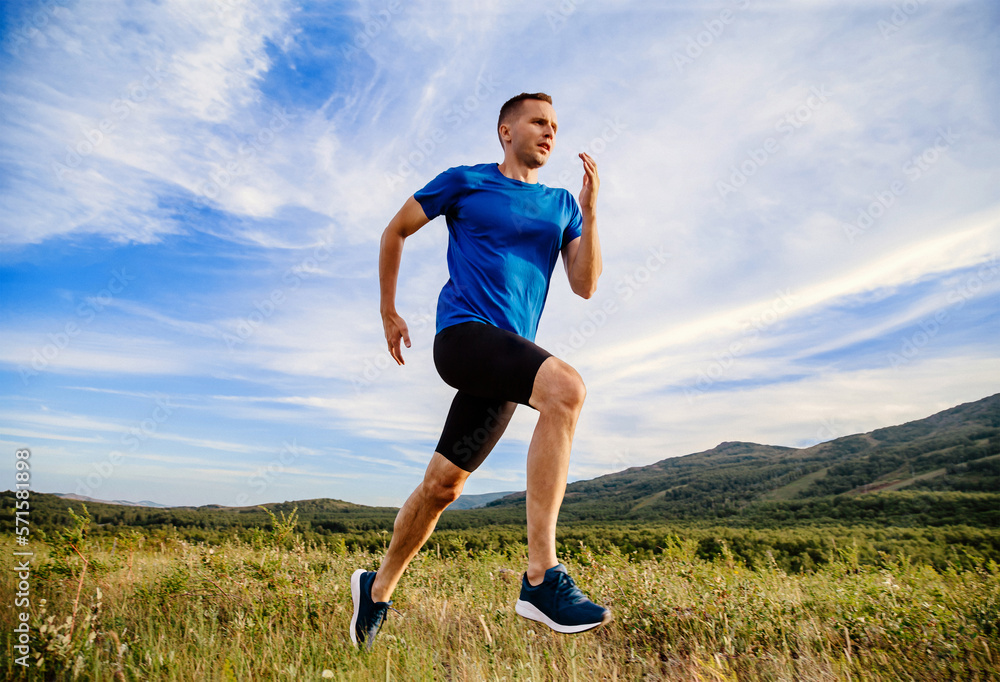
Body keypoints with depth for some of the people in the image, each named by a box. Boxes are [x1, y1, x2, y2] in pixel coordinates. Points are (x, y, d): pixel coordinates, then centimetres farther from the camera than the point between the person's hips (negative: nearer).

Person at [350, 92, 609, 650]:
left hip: (510, 355, 5)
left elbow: (586, 285, 8)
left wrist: (591, 211, -3)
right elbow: (396, 231, 16)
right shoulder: (465, 182, 7)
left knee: (442, 485, 8)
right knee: (566, 387, -32)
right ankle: (542, 576, -31)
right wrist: (389, 313, 16)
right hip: (464, 332, -5)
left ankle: (379, 588, 29)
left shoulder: (562, 205, 18)